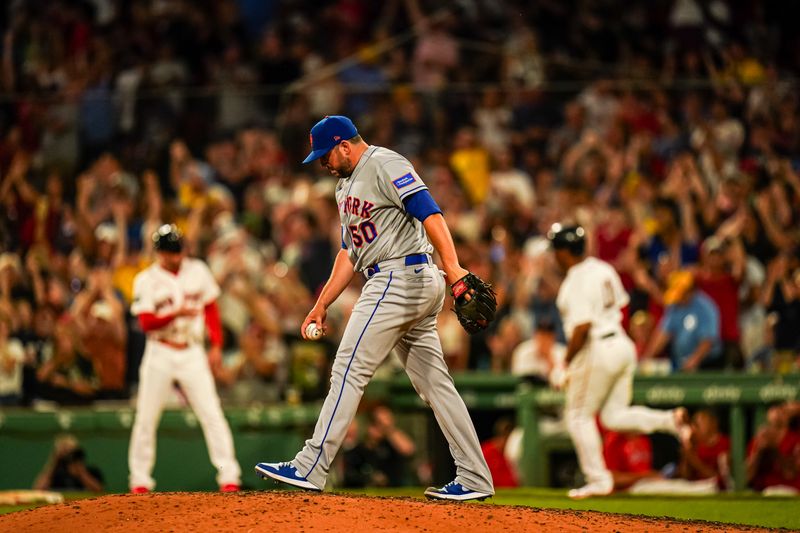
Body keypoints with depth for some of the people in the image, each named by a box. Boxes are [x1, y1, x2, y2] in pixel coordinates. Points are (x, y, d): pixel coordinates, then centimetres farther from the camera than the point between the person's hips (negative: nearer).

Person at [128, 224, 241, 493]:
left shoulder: (197, 271, 4)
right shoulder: (146, 280, -4)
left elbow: (211, 309, 10)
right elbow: (146, 323, -13)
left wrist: (216, 346, 3)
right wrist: (176, 314, -28)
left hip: (192, 353, 1)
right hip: (160, 354, -1)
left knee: (211, 414, -7)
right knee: (146, 418, 0)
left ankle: (229, 475, -8)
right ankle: (140, 479, 10)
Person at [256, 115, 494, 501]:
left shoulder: (385, 165, -9)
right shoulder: (347, 185, 22)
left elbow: (429, 212, -21)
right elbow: (350, 251, 25)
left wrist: (453, 268, -33)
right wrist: (322, 305, 20)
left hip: (400, 278, -10)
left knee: (349, 370, -9)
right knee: (434, 382, 8)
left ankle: (311, 468, -8)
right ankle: (474, 479, 7)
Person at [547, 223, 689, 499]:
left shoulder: (576, 282, -16)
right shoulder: (604, 269, 11)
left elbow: (582, 328, -23)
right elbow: (620, 305, 19)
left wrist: (565, 365, -15)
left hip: (597, 351, -9)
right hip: (623, 345, 9)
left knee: (578, 415, 6)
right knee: (615, 416, 12)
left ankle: (598, 479, 6)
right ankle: (670, 420, -7)